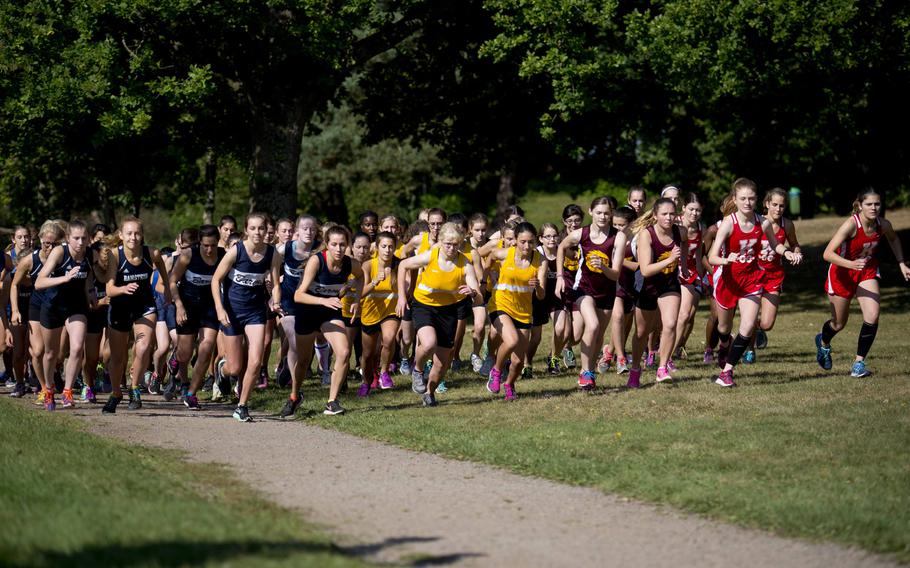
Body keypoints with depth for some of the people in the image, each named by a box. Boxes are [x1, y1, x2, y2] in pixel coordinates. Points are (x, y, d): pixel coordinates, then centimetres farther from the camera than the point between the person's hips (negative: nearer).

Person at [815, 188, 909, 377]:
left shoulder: (884, 225, -15)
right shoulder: (851, 225, -31)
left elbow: (893, 240, 12)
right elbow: (827, 254, -37)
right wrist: (851, 264, -51)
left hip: (867, 272, 4)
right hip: (842, 273, -3)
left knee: (872, 317, -18)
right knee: (839, 324, 13)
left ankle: (859, 362, -4)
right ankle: (823, 343, 49)